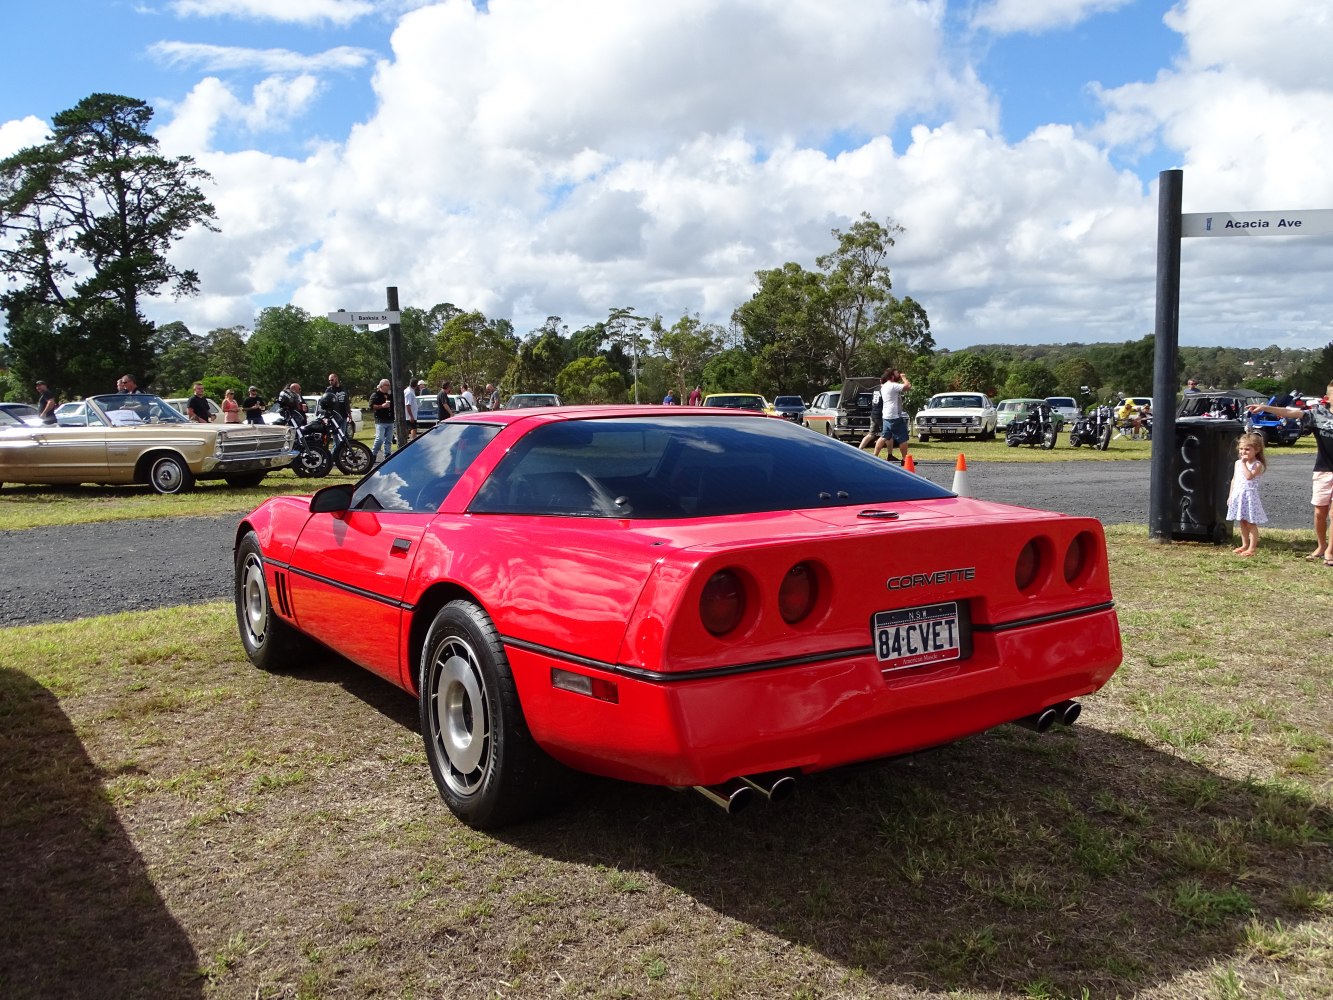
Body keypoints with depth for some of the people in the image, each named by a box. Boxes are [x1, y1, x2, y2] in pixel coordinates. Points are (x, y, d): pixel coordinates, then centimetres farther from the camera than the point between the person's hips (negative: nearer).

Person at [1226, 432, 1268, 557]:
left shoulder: (1257, 465, -10)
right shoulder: (1238, 463, 10)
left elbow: (1249, 476, -27)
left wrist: (1244, 464, -20)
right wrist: (1230, 495, 13)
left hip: (1249, 495, -7)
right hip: (1238, 495, 7)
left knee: (1251, 523, -2)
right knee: (1242, 522, 14)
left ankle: (1252, 548, 2)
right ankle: (1244, 545, 25)